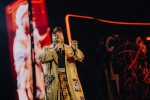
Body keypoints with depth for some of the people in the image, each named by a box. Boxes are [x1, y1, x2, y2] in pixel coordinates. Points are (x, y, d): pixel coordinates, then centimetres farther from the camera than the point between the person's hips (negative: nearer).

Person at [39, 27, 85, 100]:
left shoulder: (69, 48, 20)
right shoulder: (47, 49, 17)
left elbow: (80, 57, 5)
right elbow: (41, 58, -3)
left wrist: (75, 50, -17)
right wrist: (55, 50, -12)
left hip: (70, 78, 1)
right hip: (54, 79, -1)